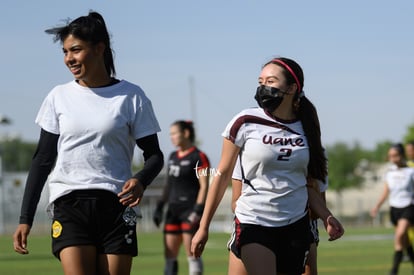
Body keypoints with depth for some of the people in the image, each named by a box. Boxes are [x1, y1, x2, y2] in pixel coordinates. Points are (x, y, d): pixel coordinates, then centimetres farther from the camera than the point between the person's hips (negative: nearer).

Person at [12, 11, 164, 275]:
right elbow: (43, 160, 11)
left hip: (116, 205, -1)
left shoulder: (131, 96, 3)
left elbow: (154, 155, 7)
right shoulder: (59, 97, 8)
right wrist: (25, 218, 7)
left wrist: (140, 181, -16)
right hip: (69, 205, 1)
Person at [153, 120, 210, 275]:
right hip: (174, 210, 8)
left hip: (190, 210, -8)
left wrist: (197, 210, -19)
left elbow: (204, 186, -11)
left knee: (192, 254, -7)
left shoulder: (198, 157, -7)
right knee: (169, 254, 4)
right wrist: (159, 207, 16)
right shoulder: (173, 157, 17)